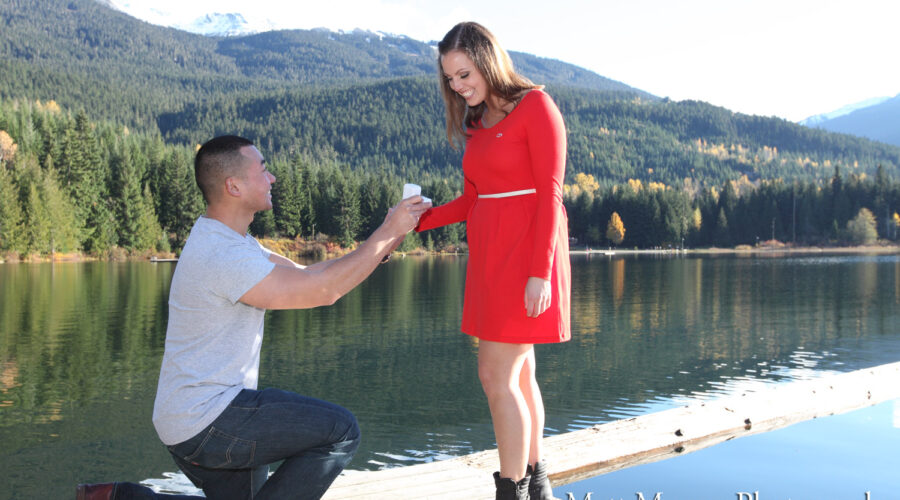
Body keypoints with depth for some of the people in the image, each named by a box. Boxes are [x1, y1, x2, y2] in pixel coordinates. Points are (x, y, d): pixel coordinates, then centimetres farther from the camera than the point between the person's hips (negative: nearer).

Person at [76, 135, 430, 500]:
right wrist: (387, 233, -15)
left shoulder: (228, 239, 13)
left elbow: (306, 274, 12)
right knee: (340, 431, -14)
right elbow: (323, 290, -23)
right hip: (204, 423, -11)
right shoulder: (224, 256, -23)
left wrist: (387, 239, 4)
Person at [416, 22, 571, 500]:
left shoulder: (535, 105, -7)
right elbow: (472, 200, 14)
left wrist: (539, 272, -19)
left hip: (525, 254, -8)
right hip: (490, 254, 8)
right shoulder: (477, 122, 15)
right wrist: (420, 219, -1)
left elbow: (549, 195, -13)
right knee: (518, 375, 12)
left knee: (497, 375, -9)